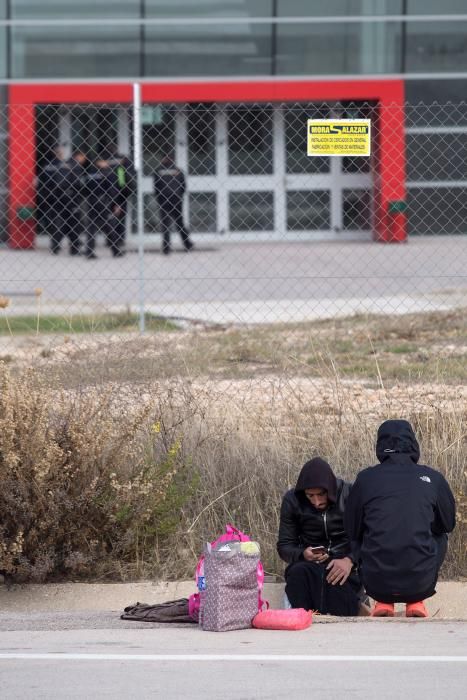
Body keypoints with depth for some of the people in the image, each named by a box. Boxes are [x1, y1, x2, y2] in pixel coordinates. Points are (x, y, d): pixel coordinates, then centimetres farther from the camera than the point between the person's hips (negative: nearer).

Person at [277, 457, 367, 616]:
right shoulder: (292, 500, 3)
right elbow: (284, 546, 7)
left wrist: (350, 560, -25)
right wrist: (303, 554, -16)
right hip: (308, 564, 2)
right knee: (298, 573, -35)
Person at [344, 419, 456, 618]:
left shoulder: (366, 478, 0)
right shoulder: (433, 478, 1)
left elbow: (352, 529, 13)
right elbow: (448, 523, 18)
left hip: (377, 584, 0)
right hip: (420, 584, 0)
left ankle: (383, 602, 16)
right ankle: (416, 602, 17)